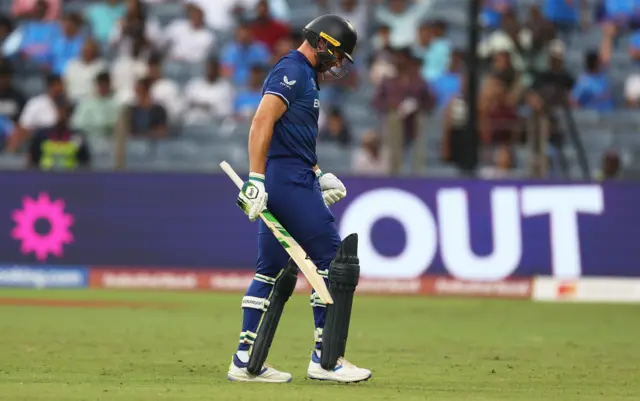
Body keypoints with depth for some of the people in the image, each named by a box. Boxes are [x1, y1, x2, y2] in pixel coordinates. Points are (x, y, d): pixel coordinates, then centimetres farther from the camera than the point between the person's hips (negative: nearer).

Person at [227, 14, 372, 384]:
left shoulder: (306, 76, 21)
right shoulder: (292, 72, -10)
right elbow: (262, 123, -21)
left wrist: (319, 176, 19)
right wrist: (256, 180, -26)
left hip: (293, 180, 11)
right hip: (288, 180, -11)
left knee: (273, 271, 10)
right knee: (333, 259, -8)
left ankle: (246, 362, 11)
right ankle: (326, 359, -6)